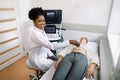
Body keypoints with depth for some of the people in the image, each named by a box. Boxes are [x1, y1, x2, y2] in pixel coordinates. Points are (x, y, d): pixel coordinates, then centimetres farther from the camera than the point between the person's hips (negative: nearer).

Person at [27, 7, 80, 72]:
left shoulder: (42, 30, -1)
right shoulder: (35, 33, -28)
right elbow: (51, 46, -36)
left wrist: (51, 55, -4)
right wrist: (69, 42, -36)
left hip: (44, 55, 8)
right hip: (37, 59, -7)